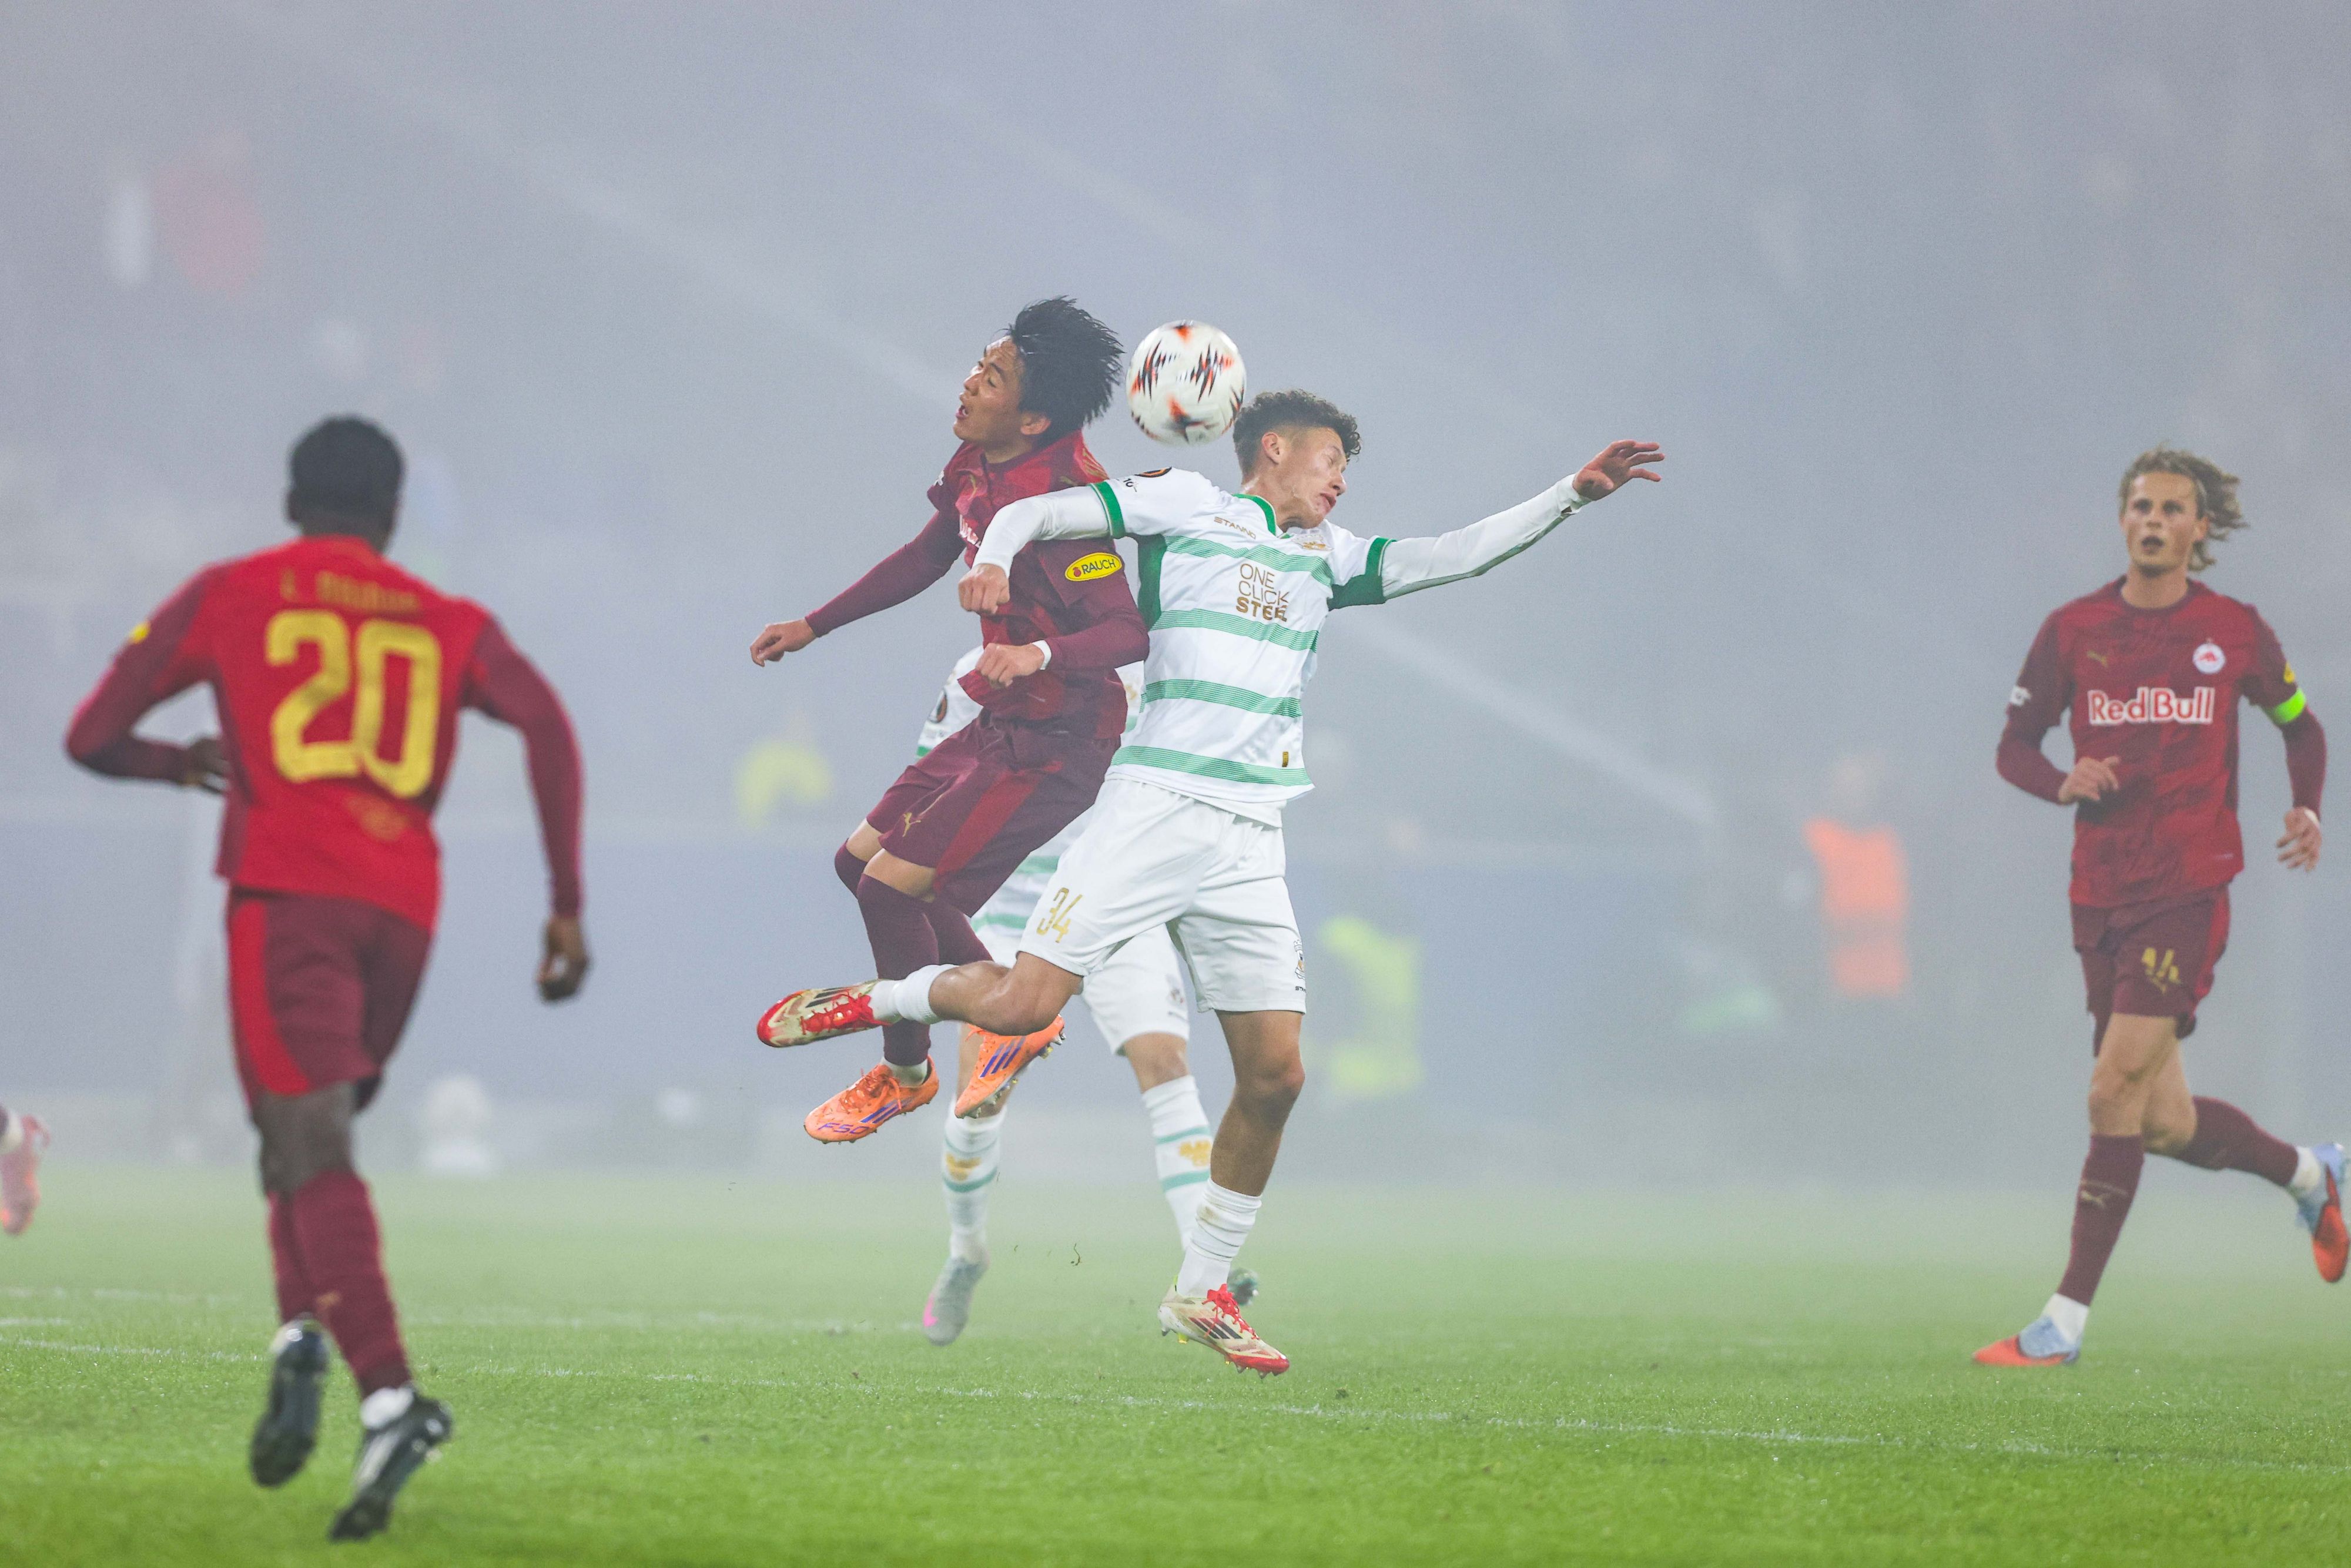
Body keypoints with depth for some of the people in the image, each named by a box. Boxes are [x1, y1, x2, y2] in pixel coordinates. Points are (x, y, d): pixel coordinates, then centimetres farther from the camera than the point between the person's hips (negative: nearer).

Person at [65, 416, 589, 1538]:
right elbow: (548, 728, 3)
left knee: (312, 1154, -14)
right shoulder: (449, 625, 19)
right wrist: (567, 907, 3)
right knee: (308, 1139, 21)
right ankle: (302, 1331, -3)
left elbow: (93, 738, 14)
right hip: (403, 908, 4)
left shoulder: (229, 596, 14)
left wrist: (190, 764, 35)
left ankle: (387, 1393, -32)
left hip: (286, 892, -3)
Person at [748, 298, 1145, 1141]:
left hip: (1055, 747, -10)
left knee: (891, 887, -10)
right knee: (861, 862, 15)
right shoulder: (976, 469, 1)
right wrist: (813, 626, 25)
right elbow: (926, 559, 19)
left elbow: (1134, 629, -32)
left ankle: (905, 1073, 15)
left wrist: (1042, 654, -48)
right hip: (995, 726, 10)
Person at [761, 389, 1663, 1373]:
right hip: (1157, 805, -6)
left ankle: (1201, 1293, 11)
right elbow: (1033, 514, 3)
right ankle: (869, 1000, 14)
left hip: (1250, 846, 6)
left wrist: (1571, 495, 14)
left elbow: (1449, 556, 20)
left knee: (1274, 1076, -1)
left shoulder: (1327, 555, 23)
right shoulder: (1186, 504, 7)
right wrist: (993, 559, -18)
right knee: (1024, 1004, -15)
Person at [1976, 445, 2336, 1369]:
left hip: (2190, 886, -4)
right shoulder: (2074, 630, 5)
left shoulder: (2235, 632, 2)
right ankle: (2307, 1173, 38)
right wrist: (2064, 783, -11)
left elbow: (2300, 726, 16)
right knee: (2162, 1123, 7)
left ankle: (2066, 1319, -13)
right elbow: (2014, 744, 10)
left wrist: (2307, 811, -1)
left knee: (2116, 1091, -16)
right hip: (2102, 893, 4)